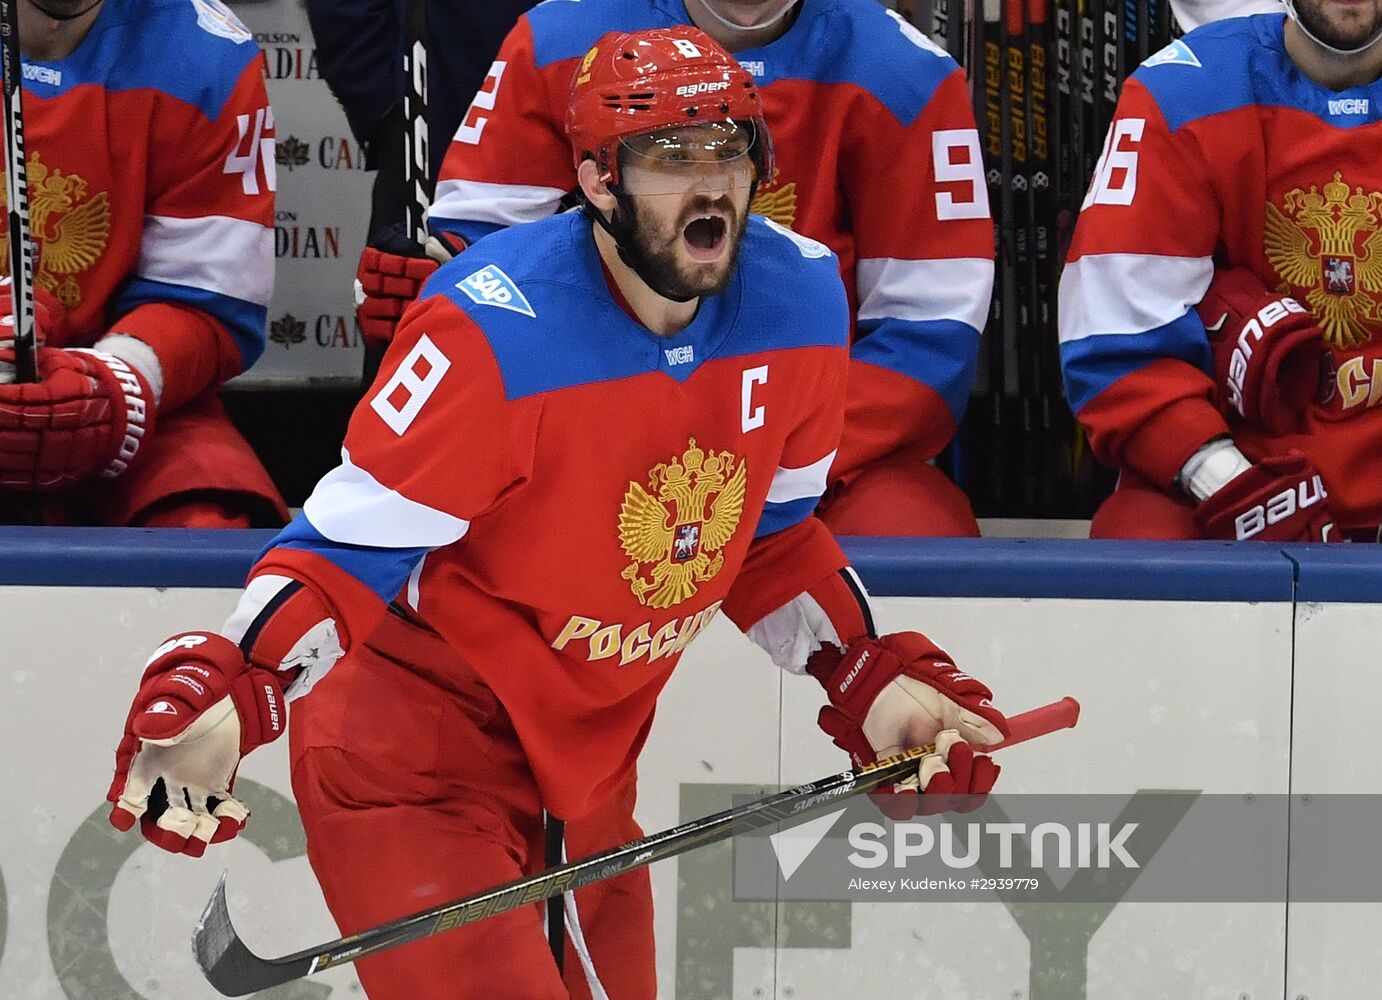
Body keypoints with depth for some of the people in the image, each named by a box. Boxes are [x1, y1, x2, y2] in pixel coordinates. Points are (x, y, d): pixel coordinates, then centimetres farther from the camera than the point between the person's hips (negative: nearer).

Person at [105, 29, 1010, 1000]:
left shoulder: (800, 295, -6)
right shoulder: (493, 330, -25)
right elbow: (348, 547, -23)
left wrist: (873, 677, 3)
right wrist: (218, 690, -37)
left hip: (590, 765, 7)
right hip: (414, 755, -7)